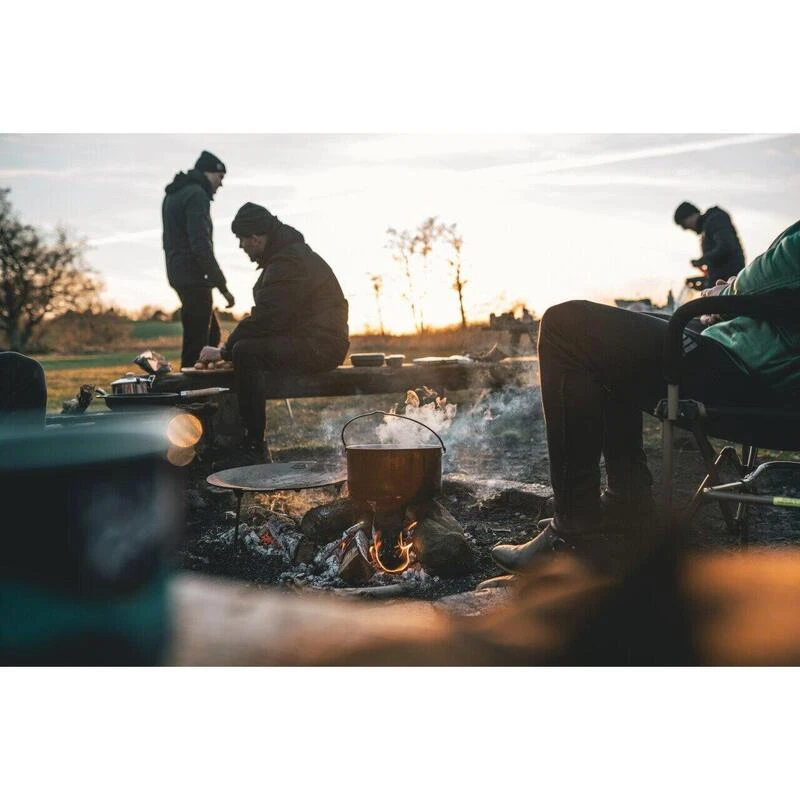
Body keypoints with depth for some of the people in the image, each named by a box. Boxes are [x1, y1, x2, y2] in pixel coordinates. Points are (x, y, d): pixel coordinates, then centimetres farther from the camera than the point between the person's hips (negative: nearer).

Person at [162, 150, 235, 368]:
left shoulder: (173, 194, 19)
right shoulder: (196, 195, -12)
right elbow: (201, 246, -22)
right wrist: (222, 285, -20)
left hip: (179, 274, 10)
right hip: (194, 278, -10)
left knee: (212, 334, 16)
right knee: (196, 342, -8)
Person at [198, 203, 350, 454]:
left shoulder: (289, 263, -18)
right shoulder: (289, 253, 17)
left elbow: (265, 318, -22)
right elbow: (267, 315, 19)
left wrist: (224, 351, -13)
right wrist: (229, 347, 10)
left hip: (318, 346, -11)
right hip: (312, 341, 11)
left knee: (245, 352, -24)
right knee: (246, 346, 15)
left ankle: (254, 444, -20)